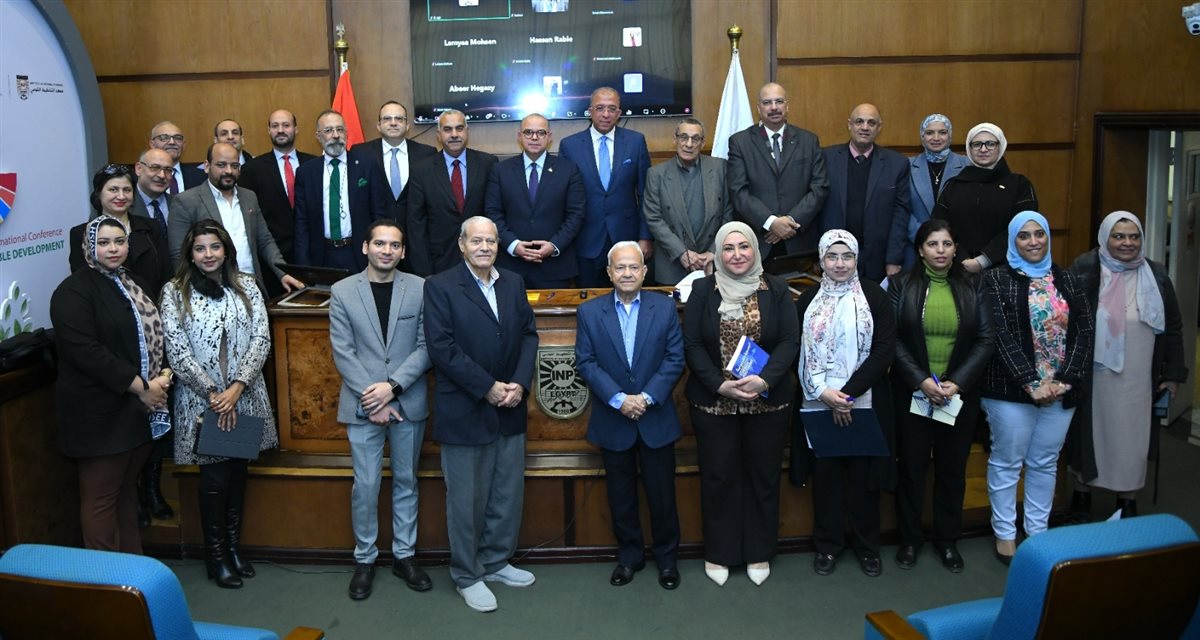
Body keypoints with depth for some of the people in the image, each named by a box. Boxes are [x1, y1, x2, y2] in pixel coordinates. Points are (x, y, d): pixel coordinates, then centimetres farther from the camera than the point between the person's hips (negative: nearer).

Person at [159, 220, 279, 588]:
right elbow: (176, 350, -8)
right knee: (215, 478, 1)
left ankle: (234, 546, 25)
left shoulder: (246, 286, 4)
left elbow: (261, 339, -2)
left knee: (237, 472, 11)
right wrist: (212, 393, -13)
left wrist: (237, 387, -12)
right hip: (201, 401, -3)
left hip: (245, 396, 3)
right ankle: (215, 556, 16)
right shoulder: (175, 292, -2)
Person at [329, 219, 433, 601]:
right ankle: (364, 559, 19)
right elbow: (343, 351, -4)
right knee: (366, 486, 3)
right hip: (362, 405, -1)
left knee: (406, 481, 12)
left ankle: (404, 554, 25)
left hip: (408, 402, 1)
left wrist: (392, 386, -15)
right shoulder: (343, 291, 0)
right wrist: (373, 398, -11)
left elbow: (425, 347, -4)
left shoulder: (420, 289, -1)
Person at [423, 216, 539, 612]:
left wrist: (519, 383, -8)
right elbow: (441, 347, -15)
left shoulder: (513, 284, 9)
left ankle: (495, 562, 33)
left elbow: (528, 335, 7)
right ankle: (467, 576, 22)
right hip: (464, 412, -5)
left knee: (509, 492, 14)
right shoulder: (440, 287, -8)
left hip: (509, 410, 5)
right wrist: (488, 388, -17)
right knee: (466, 499, 6)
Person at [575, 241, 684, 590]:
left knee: (662, 493, 8)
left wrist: (647, 397, -14)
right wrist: (618, 399, -15)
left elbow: (675, 359, -3)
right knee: (621, 496, 12)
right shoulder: (589, 312, 0)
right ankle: (629, 555, 28)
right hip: (612, 421, 1)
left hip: (656, 419, 0)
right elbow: (585, 363, -5)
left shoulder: (665, 307, 0)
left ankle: (667, 558, 25)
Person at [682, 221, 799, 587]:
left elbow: (789, 341, -4)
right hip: (713, 403, -1)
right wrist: (721, 385, -15)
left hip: (767, 403, 1)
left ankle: (759, 552, 25)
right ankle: (718, 553, 22)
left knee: (763, 476, 9)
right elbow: (692, 345, -4)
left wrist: (765, 380, -19)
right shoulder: (703, 291, 0)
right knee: (718, 477, 7)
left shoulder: (776, 290, 1)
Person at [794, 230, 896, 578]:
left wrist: (848, 393, -14)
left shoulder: (874, 297, -2)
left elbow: (884, 350, -7)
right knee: (825, 473, 8)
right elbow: (800, 353, 1)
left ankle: (867, 546, 24)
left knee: (863, 474, 6)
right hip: (818, 405, 1)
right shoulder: (808, 301, 4)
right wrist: (823, 392, -13)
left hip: (864, 403, -1)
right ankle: (827, 544, 23)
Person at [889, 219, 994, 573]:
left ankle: (948, 539, 25)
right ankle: (909, 538, 22)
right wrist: (921, 381, -16)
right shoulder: (902, 284, -1)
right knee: (912, 466, 7)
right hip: (913, 392, -1)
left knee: (953, 468, 10)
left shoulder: (973, 286, 3)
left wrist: (957, 383, -12)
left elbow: (985, 340, -1)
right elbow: (893, 339, -6)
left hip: (960, 394, 1)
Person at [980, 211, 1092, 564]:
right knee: (1007, 462, 5)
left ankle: (1038, 531, 24)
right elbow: (1001, 336, -11)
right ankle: (1005, 535, 16)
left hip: (1061, 390, 4)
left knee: (1045, 463, 12)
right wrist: (1031, 383, -17)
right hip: (1011, 389, -4)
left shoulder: (1067, 280, 9)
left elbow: (1083, 333, 4)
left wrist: (1063, 379, -9)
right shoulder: (997, 280, -4)